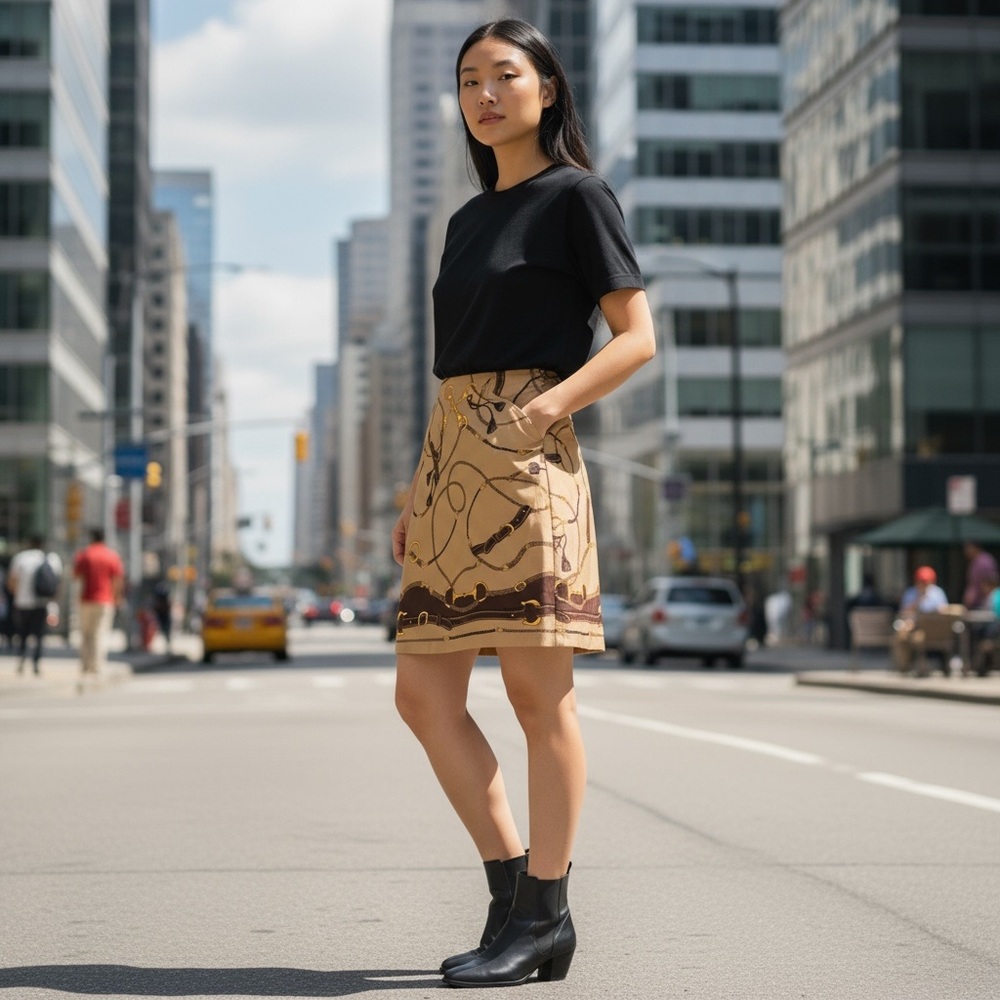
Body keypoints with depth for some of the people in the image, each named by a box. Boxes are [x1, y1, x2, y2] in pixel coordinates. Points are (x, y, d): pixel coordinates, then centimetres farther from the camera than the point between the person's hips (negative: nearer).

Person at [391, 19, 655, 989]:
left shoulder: (576, 196, 2)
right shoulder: (469, 220, 22)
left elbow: (637, 335, -4)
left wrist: (555, 403, -19)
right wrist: (418, 498, 17)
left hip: (526, 460, -8)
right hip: (452, 458, 8)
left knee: (537, 689, -6)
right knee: (424, 695, 2)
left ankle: (541, 912, 1)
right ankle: (513, 889, 11)